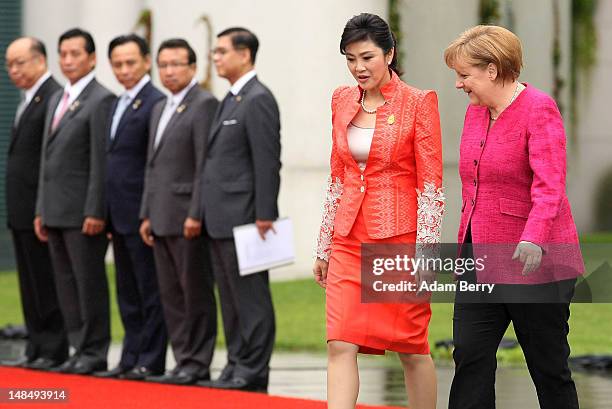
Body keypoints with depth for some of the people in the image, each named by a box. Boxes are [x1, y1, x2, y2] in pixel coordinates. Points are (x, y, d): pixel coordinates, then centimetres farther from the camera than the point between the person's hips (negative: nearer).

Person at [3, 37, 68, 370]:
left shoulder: (55, 98, -14)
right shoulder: (28, 99, 18)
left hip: (40, 207, -10)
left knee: (47, 283, -4)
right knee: (30, 284, 12)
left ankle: (53, 351, 1)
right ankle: (36, 349, 16)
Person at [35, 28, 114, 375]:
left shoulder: (101, 100, -8)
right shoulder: (57, 100, 18)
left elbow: (101, 161, -14)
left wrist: (94, 212, -18)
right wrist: (41, 210, 16)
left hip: (82, 211, -8)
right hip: (55, 211, 8)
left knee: (89, 282, -3)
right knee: (66, 284, 9)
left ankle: (95, 353, 2)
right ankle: (80, 349, 14)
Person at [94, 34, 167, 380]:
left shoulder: (155, 103, -11)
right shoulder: (119, 104, 18)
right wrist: (107, 214, 15)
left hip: (142, 214, -9)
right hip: (120, 215, 9)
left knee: (150, 290, -3)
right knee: (128, 292, 13)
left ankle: (151, 361, 1)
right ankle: (131, 358, 19)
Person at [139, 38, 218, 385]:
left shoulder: (204, 104, -8)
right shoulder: (161, 109, 20)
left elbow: (205, 165, -15)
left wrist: (196, 214, -19)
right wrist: (147, 214, 16)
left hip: (189, 218, -9)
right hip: (163, 219, 9)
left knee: (196, 292, -4)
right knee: (171, 294, 8)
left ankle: (197, 364, -1)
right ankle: (184, 360, 12)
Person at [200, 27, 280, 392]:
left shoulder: (258, 100, -11)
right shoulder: (232, 100, 18)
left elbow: (268, 162, -16)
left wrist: (265, 215, -20)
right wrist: (208, 213, 16)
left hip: (244, 219, -10)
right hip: (223, 220, 10)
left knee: (251, 297, -6)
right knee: (231, 298, 12)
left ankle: (254, 372, -3)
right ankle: (237, 365, 16)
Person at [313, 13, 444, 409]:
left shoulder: (418, 103, -6)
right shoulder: (343, 101, 9)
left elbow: (431, 185, -7)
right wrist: (324, 247, 14)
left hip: (399, 238, -4)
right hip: (350, 239, 4)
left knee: (412, 349, 5)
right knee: (341, 345, -8)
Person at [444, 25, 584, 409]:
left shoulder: (539, 110, -12)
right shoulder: (476, 112, 12)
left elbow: (549, 186, -24)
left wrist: (534, 238, -37)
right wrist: (465, 242, 22)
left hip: (533, 262, -7)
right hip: (481, 261, 7)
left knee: (549, 364, 1)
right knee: (470, 355, -3)